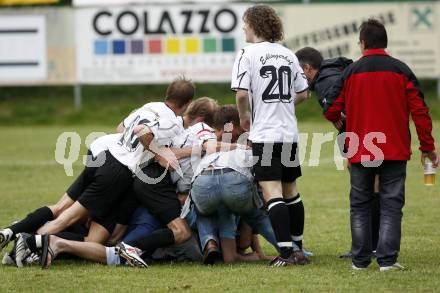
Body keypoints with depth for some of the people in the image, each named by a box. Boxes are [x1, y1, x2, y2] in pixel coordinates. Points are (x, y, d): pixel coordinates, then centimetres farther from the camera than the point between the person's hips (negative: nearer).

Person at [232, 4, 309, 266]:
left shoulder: (248, 53, -6)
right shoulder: (288, 55, 10)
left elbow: (242, 94, -14)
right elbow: (303, 93, 13)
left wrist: (244, 117, 4)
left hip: (264, 134, -6)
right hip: (290, 134, 6)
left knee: (272, 193, -9)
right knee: (291, 191, 17)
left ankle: (286, 252, -17)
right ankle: (298, 249, 24)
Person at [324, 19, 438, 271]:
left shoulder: (350, 73, 0)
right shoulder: (401, 71, -2)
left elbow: (331, 112, 6)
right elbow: (420, 111, -4)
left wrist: (337, 120, 31)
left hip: (360, 153, 1)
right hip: (394, 151, -1)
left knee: (360, 205, 12)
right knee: (391, 204, 2)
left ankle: (360, 260, 11)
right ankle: (387, 259, -7)